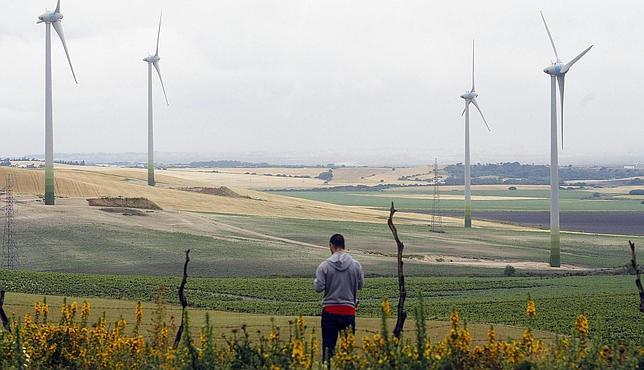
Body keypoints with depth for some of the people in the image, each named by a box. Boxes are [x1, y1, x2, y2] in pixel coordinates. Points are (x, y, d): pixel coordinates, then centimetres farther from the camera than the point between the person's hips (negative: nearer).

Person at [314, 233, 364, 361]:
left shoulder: (324, 265, -8)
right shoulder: (356, 265, -2)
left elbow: (319, 288, -8)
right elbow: (360, 285, 9)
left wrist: (315, 281, 13)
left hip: (330, 310, -1)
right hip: (349, 310, 1)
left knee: (328, 345, 4)